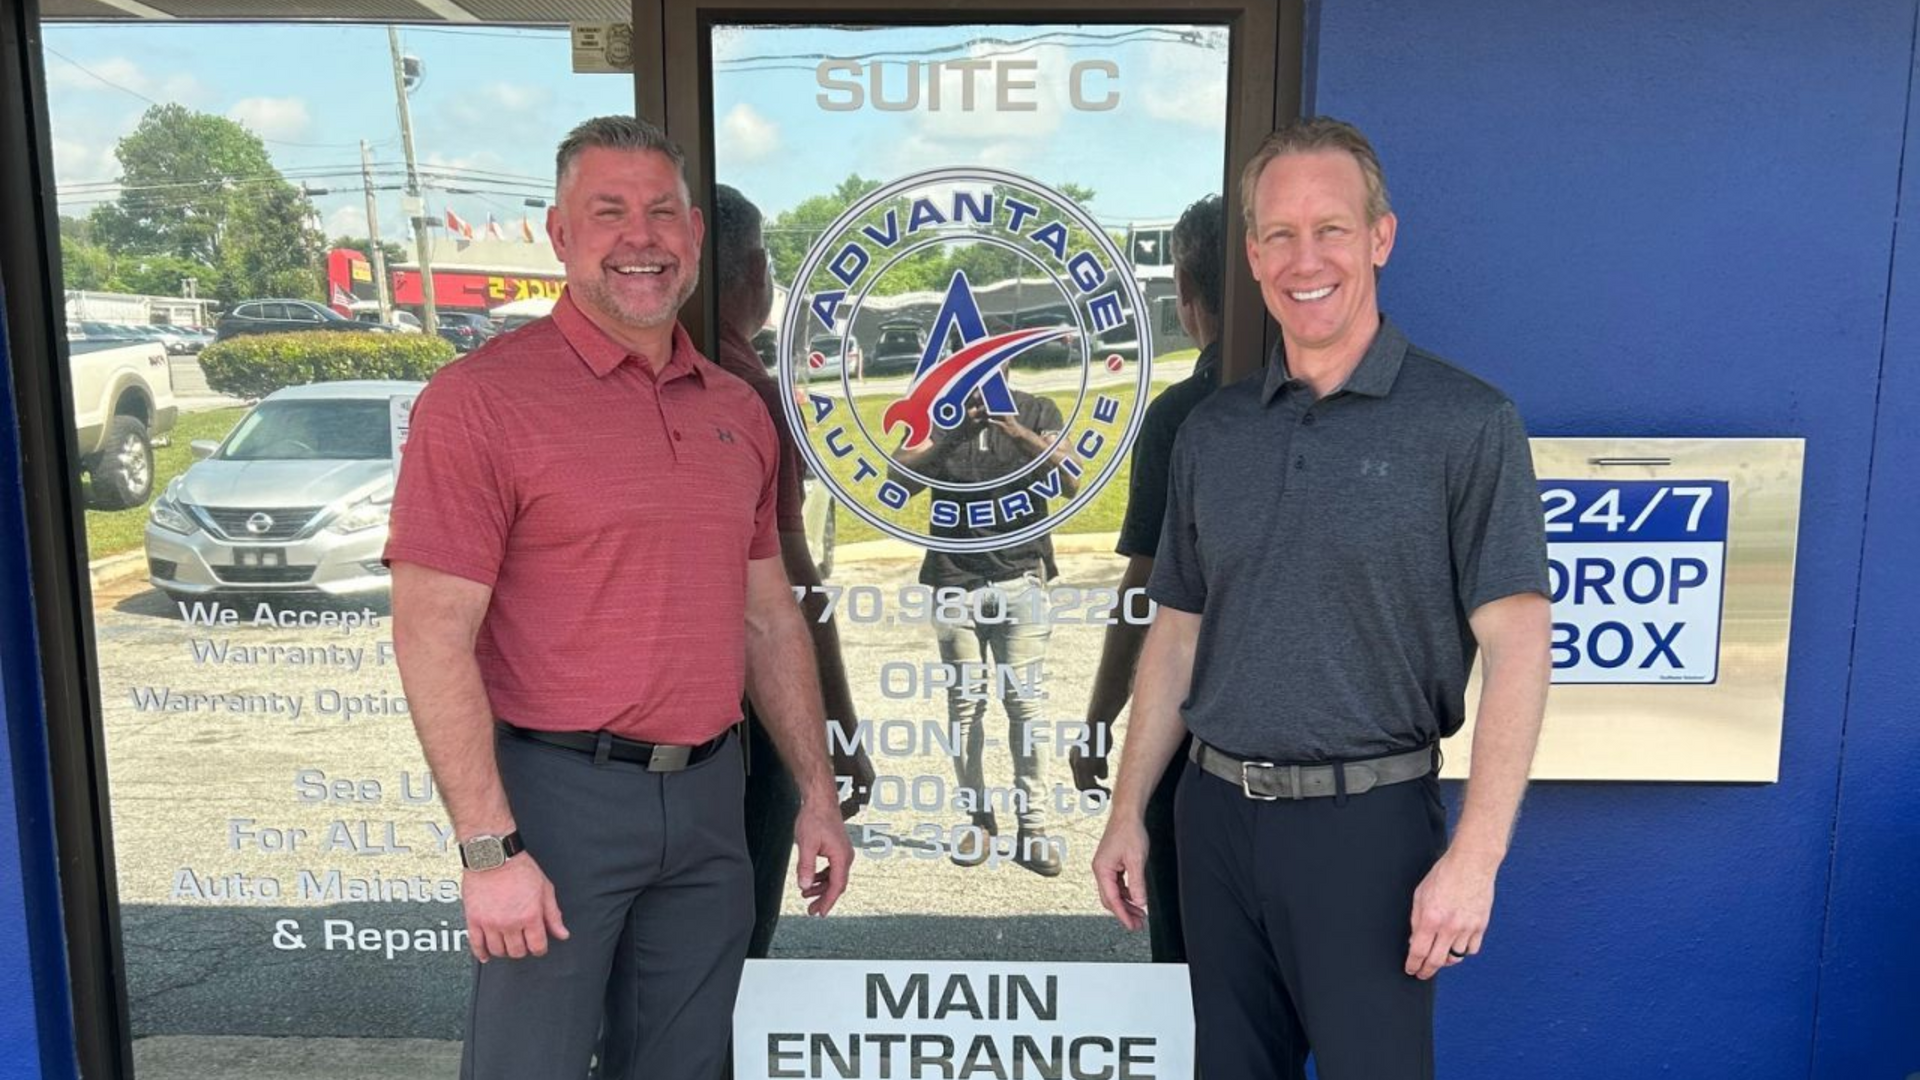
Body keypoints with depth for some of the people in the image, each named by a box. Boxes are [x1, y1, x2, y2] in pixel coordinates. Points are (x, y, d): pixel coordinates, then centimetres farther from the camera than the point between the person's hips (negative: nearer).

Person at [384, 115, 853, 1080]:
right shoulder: (481, 398, -9)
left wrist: (815, 792, 12)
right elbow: (432, 634, -13)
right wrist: (487, 846, -17)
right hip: (559, 792, -5)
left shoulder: (737, 412, 9)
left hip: (710, 793, 6)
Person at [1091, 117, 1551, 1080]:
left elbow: (1516, 646, -12)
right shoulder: (1210, 433, 6)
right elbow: (1176, 633, 10)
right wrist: (1128, 812, 8)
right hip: (1216, 815, 5)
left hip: (1367, 821, -4)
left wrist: (1475, 855, -19)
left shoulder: (1464, 423, -8)